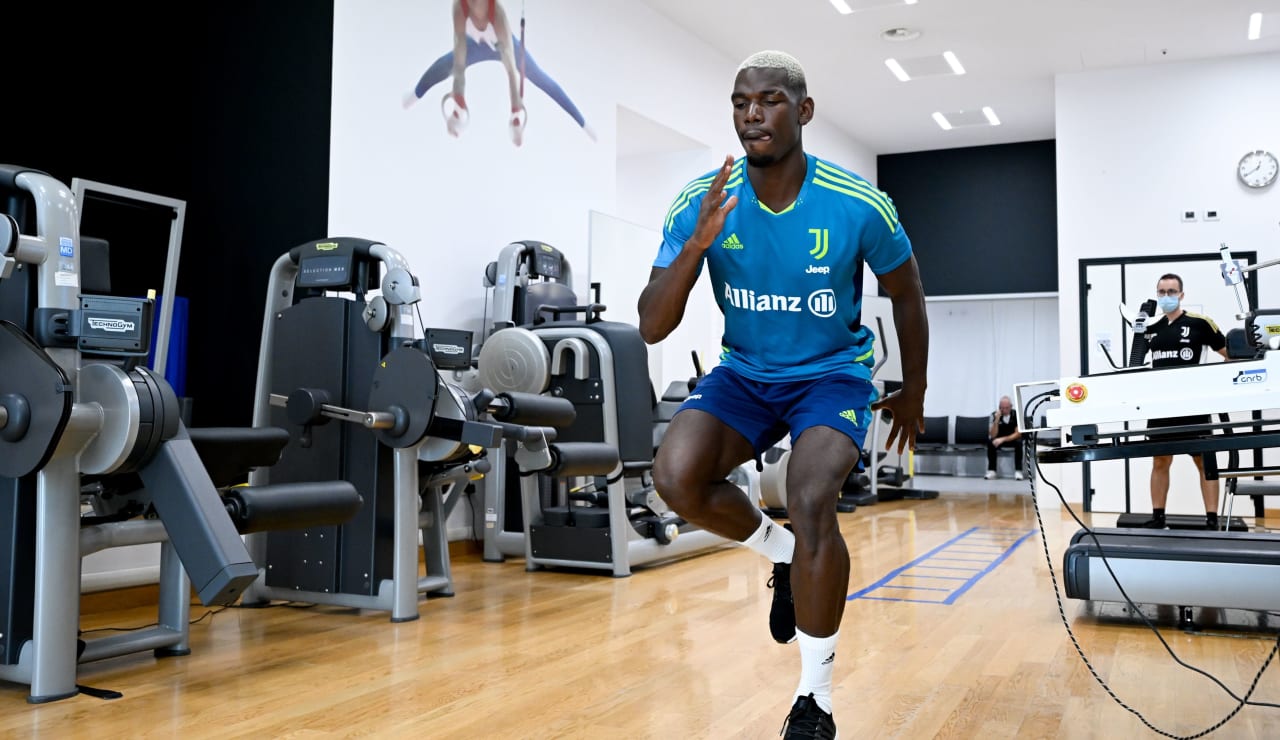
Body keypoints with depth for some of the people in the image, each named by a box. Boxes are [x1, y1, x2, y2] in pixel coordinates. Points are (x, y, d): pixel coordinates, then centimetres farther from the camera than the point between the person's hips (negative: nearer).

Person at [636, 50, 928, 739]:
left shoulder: (858, 205, -15)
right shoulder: (701, 204, -12)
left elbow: (906, 293, 4)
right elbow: (651, 328, -15)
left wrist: (914, 391, 13)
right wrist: (696, 244, -31)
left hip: (833, 373, -2)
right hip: (744, 373, 3)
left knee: (810, 501, -29)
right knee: (675, 476, -26)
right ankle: (783, 553, 8)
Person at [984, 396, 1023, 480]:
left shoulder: (1017, 414, -19)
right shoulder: (994, 415, -17)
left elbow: (1018, 433, -22)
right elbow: (992, 435, -22)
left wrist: (1003, 439, -35)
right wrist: (997, 420, -36)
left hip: (1013, 438, -1)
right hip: (999, 439, 1)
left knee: (1019, 442, -34)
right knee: (990, 442, -31)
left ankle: (1018, 471, -26)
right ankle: (991, 470, -21)